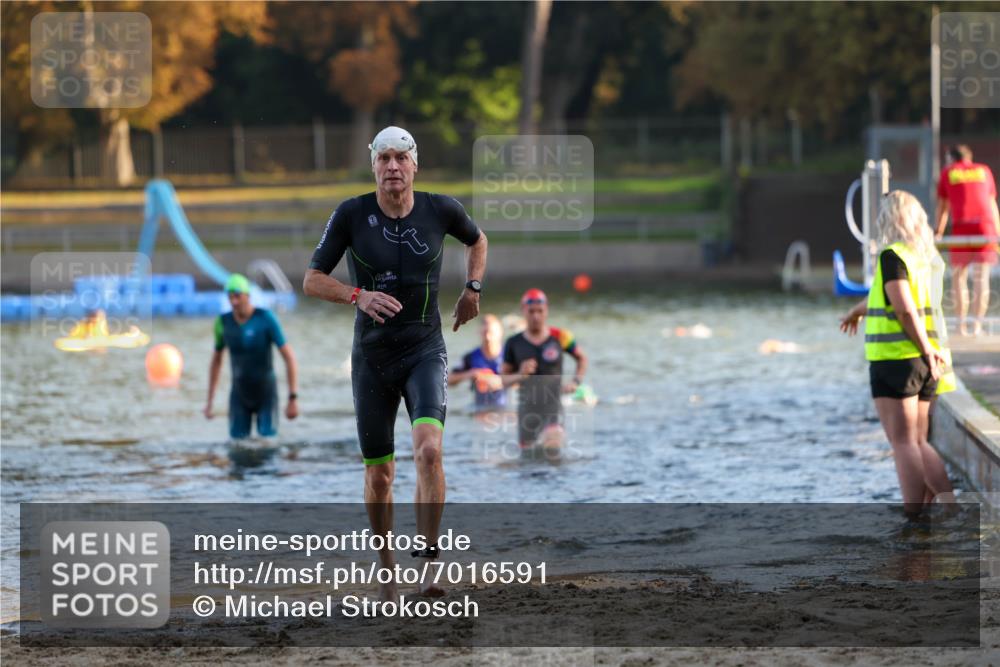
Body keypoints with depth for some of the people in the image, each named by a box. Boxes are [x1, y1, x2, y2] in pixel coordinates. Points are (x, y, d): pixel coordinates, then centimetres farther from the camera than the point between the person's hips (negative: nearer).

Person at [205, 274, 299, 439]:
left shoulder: (266, 318, -22)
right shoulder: (224, 321, -8)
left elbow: (289, 357, -21)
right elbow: (216, 360, 8)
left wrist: (293, 399, -25)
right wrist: (209, 401, 8)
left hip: (266, 394, -3)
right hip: (240, 395, 3)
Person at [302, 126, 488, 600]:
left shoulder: (440, 210, -4)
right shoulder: (352, 215, -8)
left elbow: (477, 240, 20)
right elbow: (312, 280, -6)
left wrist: (472, 289, 9)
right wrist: (359, 295, -23)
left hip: (425, 351, -1)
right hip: (372, 357, 1)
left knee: (428, 449, -25)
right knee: (379, 474, 7)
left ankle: (429, 564, -21)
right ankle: (388, 571, 26)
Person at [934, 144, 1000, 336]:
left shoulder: (948, 172, 17)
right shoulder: (984, 171, 21)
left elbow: (943, 206, 17)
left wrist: (939, 232, 23)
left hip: (961, 226, -1)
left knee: (958, 277, 7)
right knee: (981, 278, 2)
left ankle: (961, 324, 1)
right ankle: (977, 324, -5)